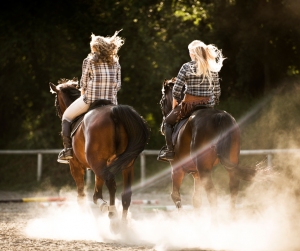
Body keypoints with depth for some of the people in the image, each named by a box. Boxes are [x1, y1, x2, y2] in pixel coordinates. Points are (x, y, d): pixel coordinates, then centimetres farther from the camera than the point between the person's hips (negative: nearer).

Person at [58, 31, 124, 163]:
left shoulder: (89, 61, -1)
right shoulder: (115, 62, 11)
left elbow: (84, 83, 3)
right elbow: (118, 85, 9)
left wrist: (83, 96, 21)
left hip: (91, 98, -4)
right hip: (111, 101, 4)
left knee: (67, 116, 17)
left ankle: (67, 149, 7)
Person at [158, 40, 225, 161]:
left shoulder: (186, 67, -9)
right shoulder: (213, 69, 2)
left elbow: (177, 89, -10)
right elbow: (217, 91, 7)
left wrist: (175, 105, 4)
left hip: (190, 103, -4)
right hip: (208, 104, 4)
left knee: (168, 122, 17)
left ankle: (170, 151, 5)